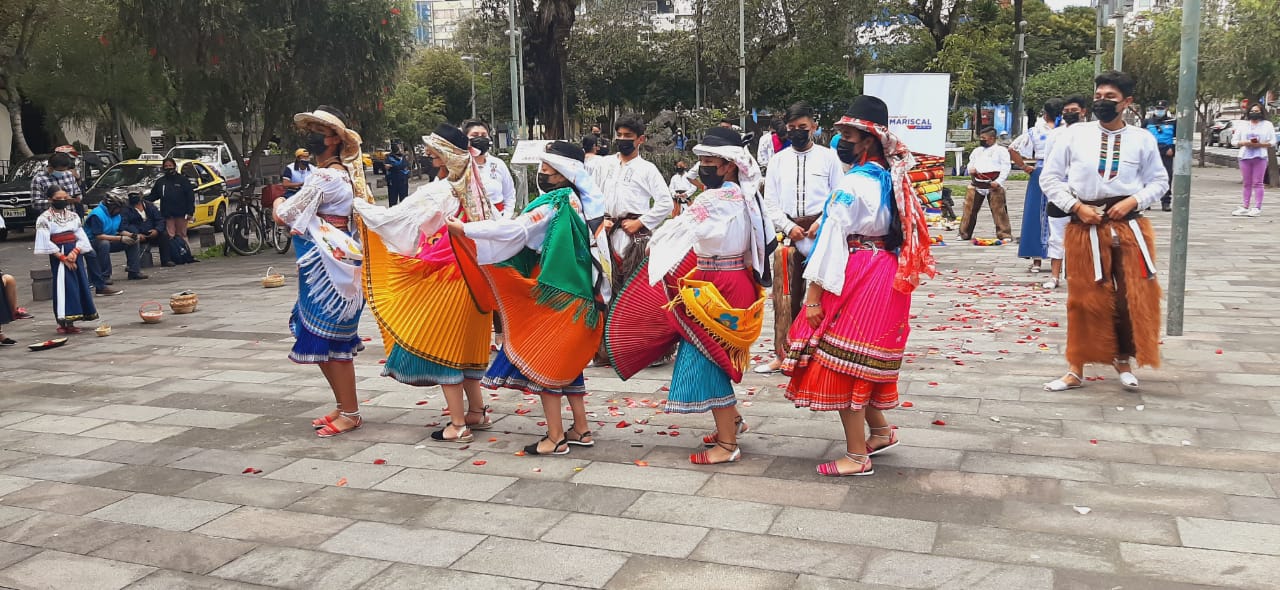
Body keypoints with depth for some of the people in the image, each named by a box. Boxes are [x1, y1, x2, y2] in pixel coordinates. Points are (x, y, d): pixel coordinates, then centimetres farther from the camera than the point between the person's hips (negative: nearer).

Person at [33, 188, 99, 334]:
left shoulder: (73, 215, 10)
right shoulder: (44, 218, -4)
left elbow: (81, 237, 5)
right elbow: (46, 242, -10)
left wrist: (75, 252, -13)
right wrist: (63, 258, -15)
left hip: (75, 254, 5)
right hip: (58, 256, -5)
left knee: (80, 284, 3)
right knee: (64, 286, -9)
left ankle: (70, 321, 13)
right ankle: (63, 322, -5)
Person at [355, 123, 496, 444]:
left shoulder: (437, 192, -17)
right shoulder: (475, 189, 3)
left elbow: (394, 218, -14)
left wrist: (358, 205, 0)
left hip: (445, 279, -7)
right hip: (473, 278, 7)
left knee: (441, 345, 3)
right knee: (464, 344, 19)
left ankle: (458, 425, 7)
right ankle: (477, 411, 27)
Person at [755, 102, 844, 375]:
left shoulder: (829, 157, 3)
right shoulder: (778, 160, 9)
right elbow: (770, 202, 8)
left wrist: (822, 224, -11)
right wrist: (789, 227, -6)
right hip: (788, 230, 2)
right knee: (786, 294, 4)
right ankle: (782, 353, 11)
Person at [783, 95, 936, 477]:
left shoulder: (854, 184, -17)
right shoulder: (891, 179, 10)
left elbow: (833, 240, -19)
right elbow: (899, 230, 14)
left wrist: (814, 295, -17)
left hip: (857, 279, -9)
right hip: (884, 276, 9)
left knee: (840, 364, -1)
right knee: (861, 360, 20)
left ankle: (857, 456, 6)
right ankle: (880, 431, 31)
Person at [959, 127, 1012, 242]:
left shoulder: (1001, 150, 3)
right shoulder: (977, 150, 19)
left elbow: (1005, 167, -3)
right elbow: (971, 163, 28)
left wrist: (998, 181, -15)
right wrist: (970, 169, 3)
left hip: (993, 185, -5)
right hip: (976, 183, 5)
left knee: (999, 210, -7)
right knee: (969, 208, 3)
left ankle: (1005, 234, -1)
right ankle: (964, 234, 12)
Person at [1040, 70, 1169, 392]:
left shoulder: (1142, 138, 2)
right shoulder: (1074, 134, -1)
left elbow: (1159, 181, 9)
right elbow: (1050, 177, 2)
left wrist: (1133, 201, -8)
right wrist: (1076, 207, -9)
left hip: (1130, 225, 1)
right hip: (1085, 226, -1)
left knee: (1135, 297, 4)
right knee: (1085, 299, 5)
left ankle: (1122, 360, 26)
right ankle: (1076, 370, 15)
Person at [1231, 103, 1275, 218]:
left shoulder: (1267, 125, 9)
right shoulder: (1242, 125, 14)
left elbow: (1273, 142, 3)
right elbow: (1234, 141, 10)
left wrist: (1260, 144, -13)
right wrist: (1244, 143, -9)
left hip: (1260, 157, -2)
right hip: (1245, 157, 2)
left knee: (1257, 183, -6)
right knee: (1247, 184, 4)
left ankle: (1257, 208, -6)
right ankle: (1245, 207, 6)